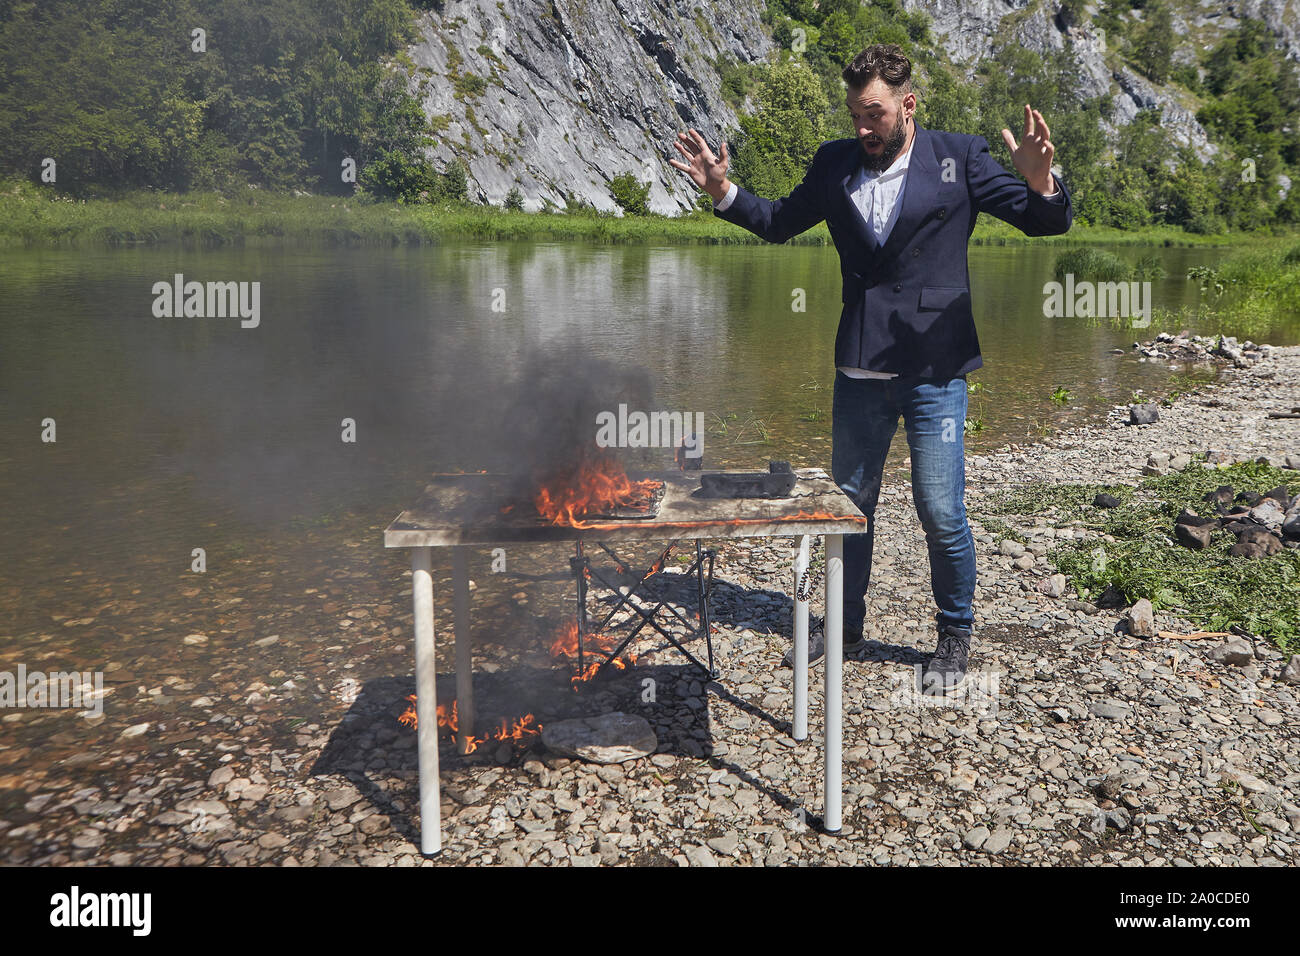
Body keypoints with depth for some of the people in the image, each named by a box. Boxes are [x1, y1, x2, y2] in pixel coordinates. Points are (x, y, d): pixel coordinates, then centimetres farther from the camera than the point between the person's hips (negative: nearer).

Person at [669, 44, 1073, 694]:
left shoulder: (958, 159, -2)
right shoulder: (834, 164, 7)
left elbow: (1048, 222, -3)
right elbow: (779, 223, 20)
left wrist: (1040, 182, -25)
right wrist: (724, 193, 6)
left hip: (935, 369, -4)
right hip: (859, 371, 4)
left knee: (941, 514, -1)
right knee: (849, 503, 14)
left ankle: (954, 638, 21)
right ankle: (845, 626, 32)